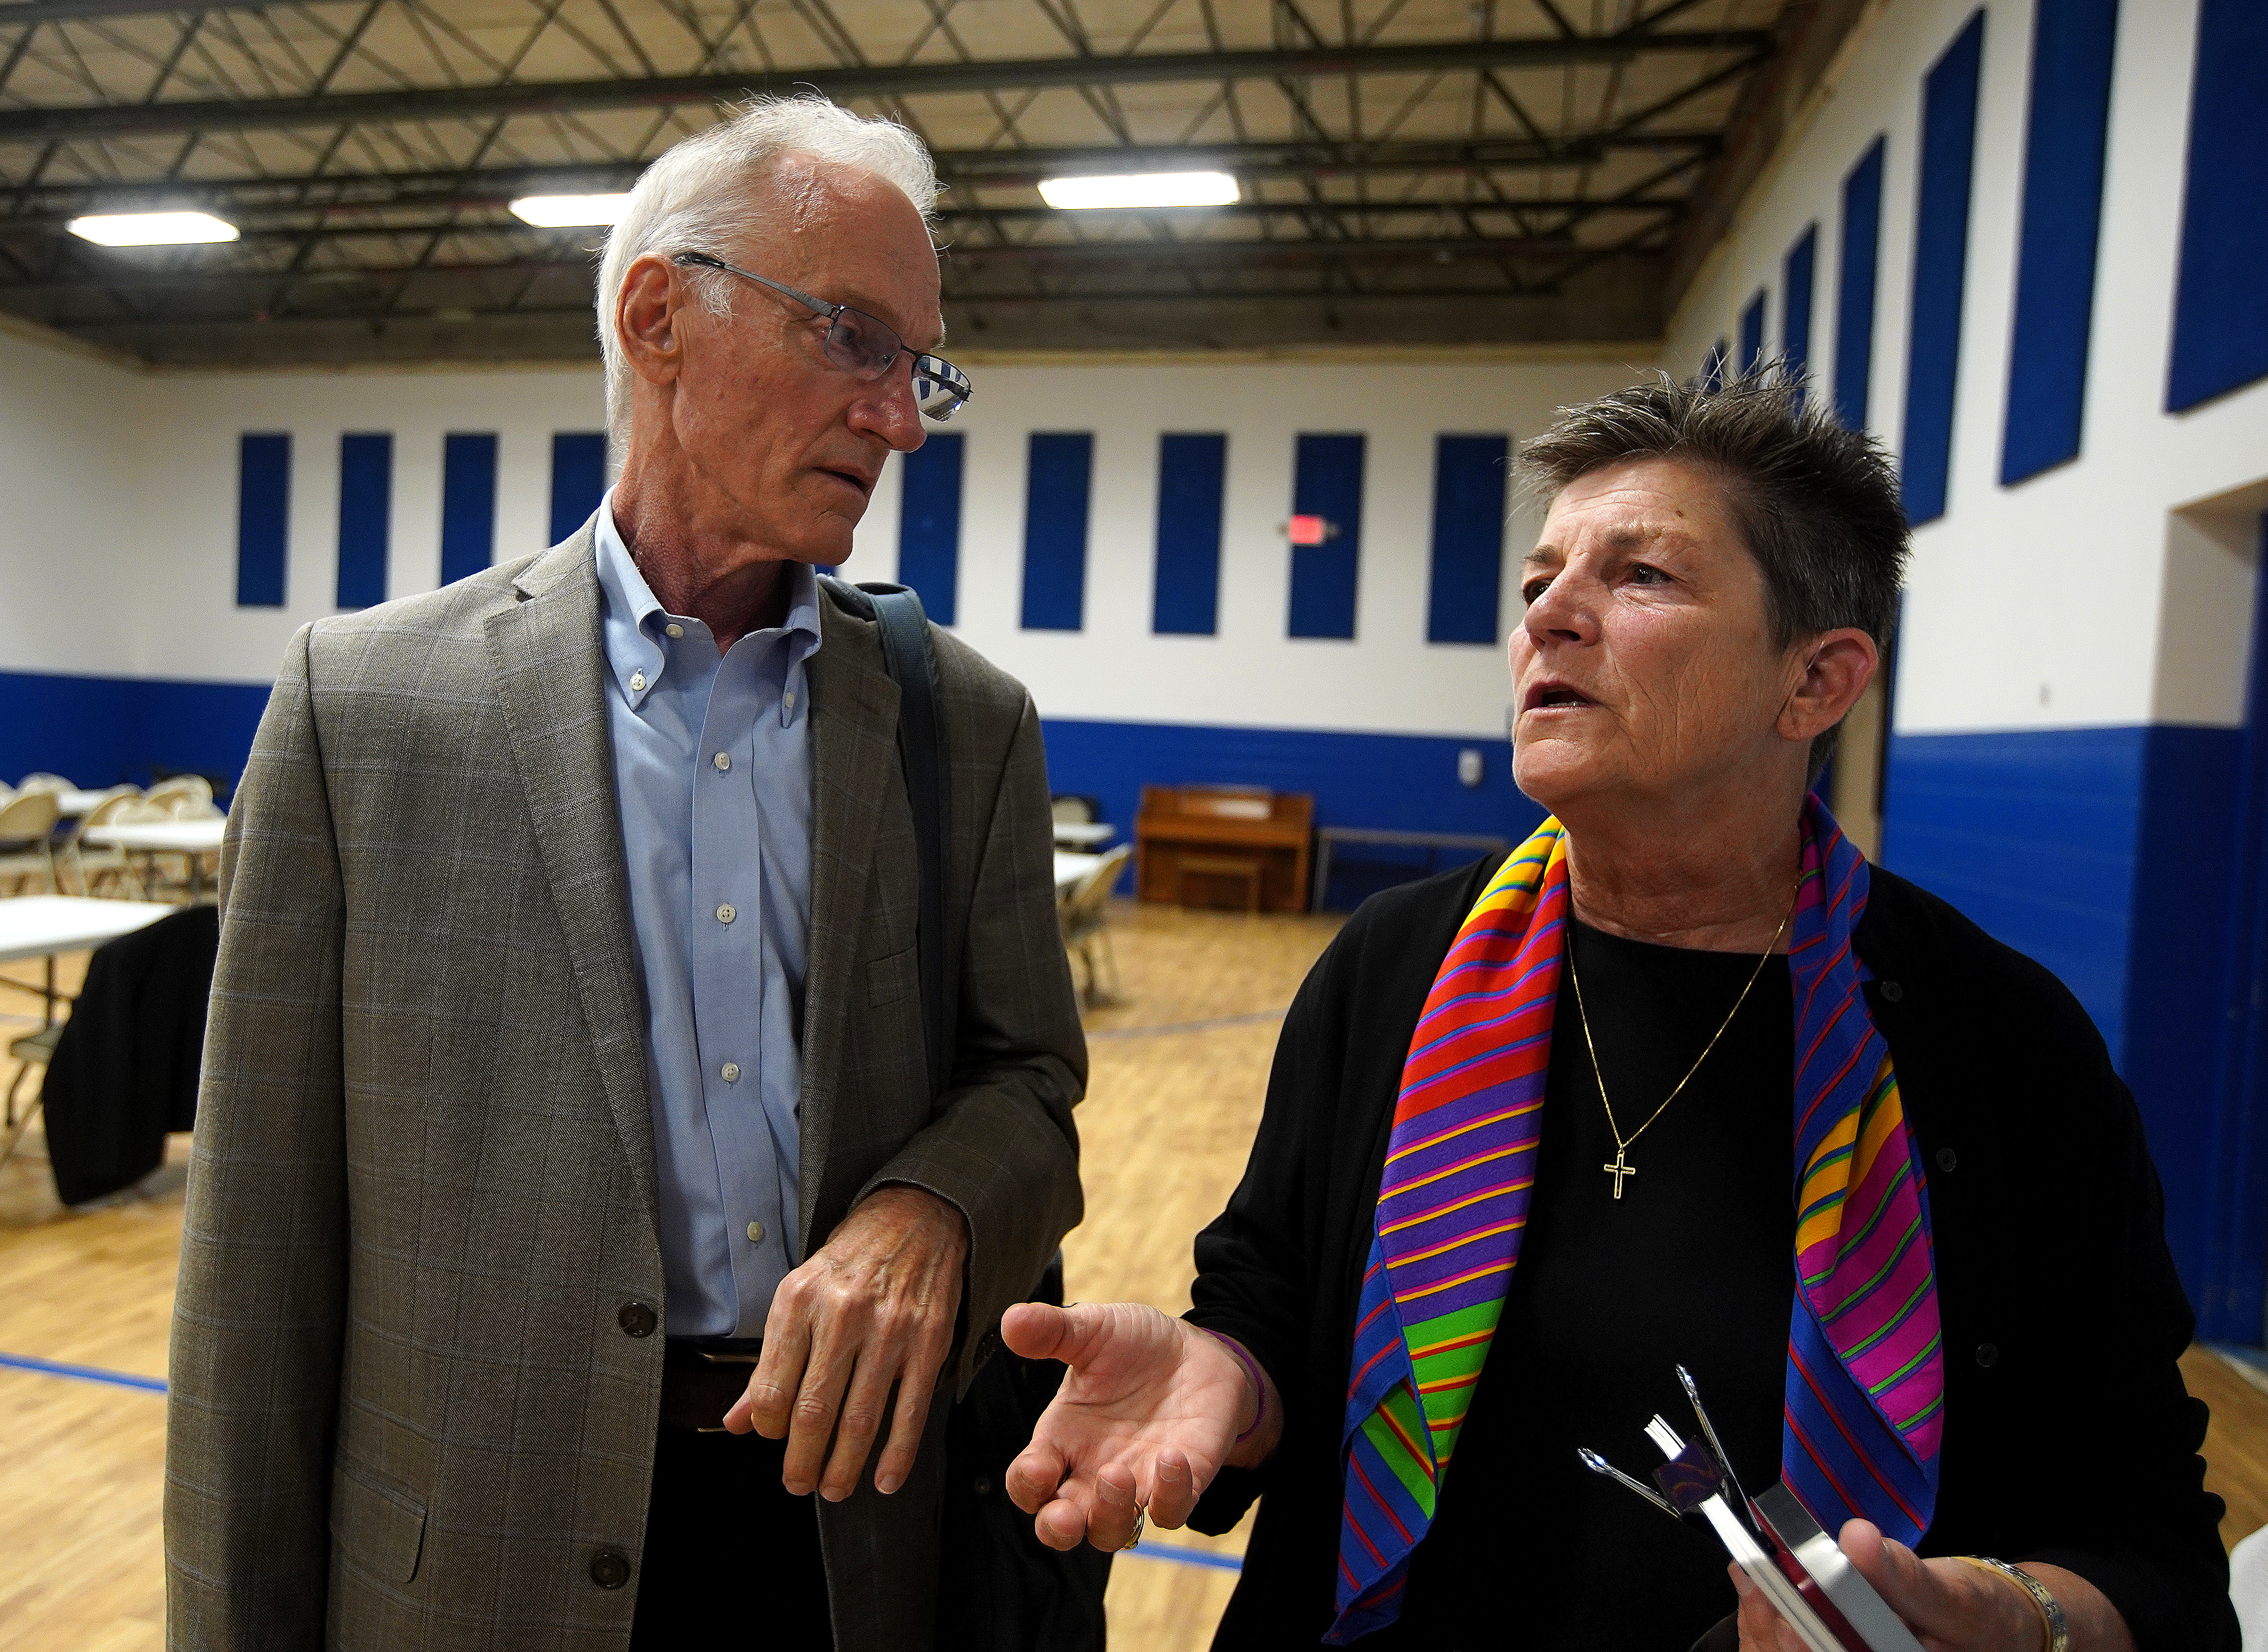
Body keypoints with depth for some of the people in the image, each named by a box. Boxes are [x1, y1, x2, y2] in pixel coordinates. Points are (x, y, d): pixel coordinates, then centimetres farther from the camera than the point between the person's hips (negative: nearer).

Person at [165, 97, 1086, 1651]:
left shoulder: (971, 724, -2)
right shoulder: (362, 701, -8)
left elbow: (1030, 1080, 2)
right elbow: (266, 1226, -5)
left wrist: (926, 1213, -20)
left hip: (859, 1495, 2)